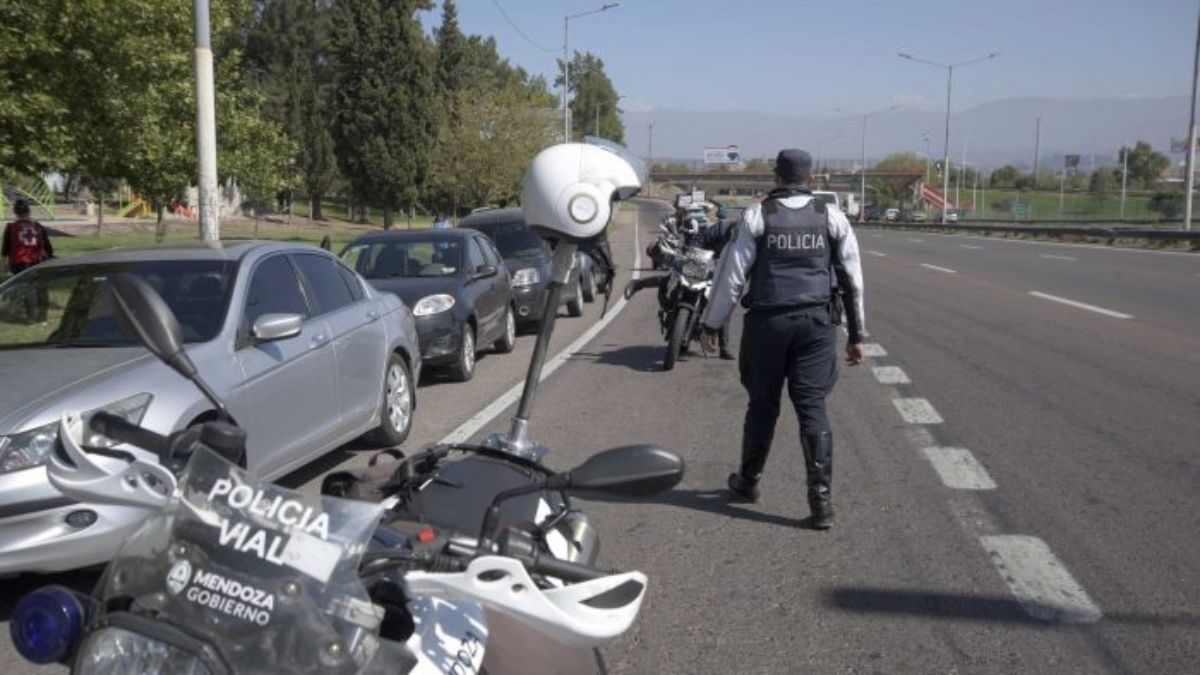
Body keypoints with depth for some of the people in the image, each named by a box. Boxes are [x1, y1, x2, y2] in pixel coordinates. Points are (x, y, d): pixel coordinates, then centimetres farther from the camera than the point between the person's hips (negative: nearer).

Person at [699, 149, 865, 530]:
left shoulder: (757, 216, -1)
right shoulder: (832, 218, 5)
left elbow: (732, 275, -2)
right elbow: (853, 280, 7)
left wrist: (712, 325, 6)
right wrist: (856, 334, 14)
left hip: (768, 322, -1)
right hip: (816, 323, 1)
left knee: (762, 405, 12)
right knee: (812, 408, 2)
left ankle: (748, 482, 28)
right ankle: (821, 499, -2)